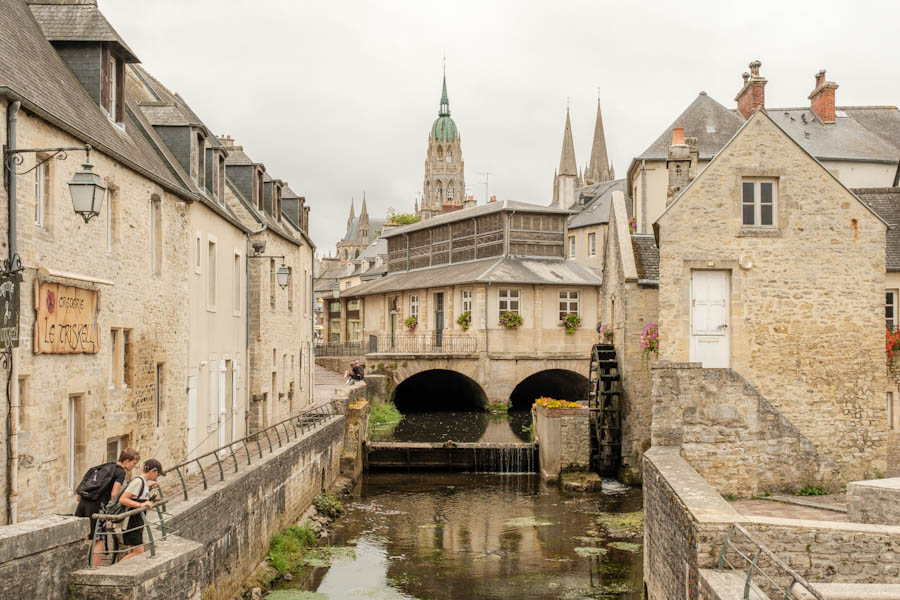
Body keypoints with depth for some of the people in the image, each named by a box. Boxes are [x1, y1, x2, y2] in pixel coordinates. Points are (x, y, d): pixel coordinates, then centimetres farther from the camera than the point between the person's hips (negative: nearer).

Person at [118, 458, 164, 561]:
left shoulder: (144, 481, 11)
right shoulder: (138, 481, -18)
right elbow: (122, 499, -25)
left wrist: (148, 488, 17)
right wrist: (140, 505, -31)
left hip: (137, 521, 10)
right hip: (132, 522, -10)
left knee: (133, 551, 11)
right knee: (138, 551, -10)